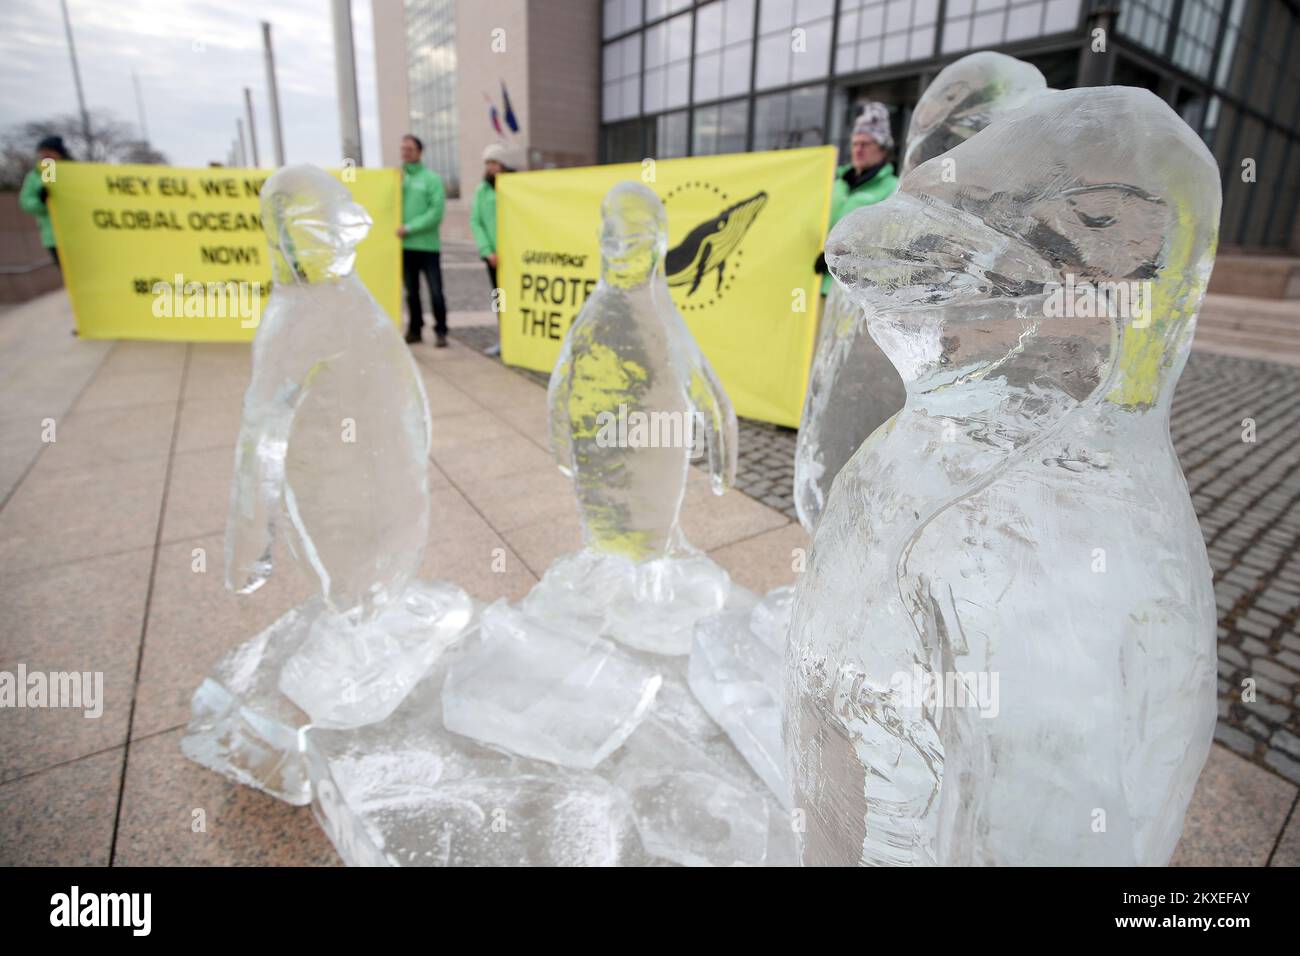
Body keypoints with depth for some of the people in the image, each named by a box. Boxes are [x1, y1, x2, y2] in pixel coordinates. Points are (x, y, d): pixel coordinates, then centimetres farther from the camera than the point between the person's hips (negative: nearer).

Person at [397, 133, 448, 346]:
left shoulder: (431, 178, -2)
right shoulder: (397, 177, 11)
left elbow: (436, 212, -11)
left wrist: (410, 227, -14)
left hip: (427, 244, -4)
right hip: (405, 245, 4)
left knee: (435, 291, -5)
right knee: (411, 292, 11)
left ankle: (441, 331, 4)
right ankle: (415, 329, 20)